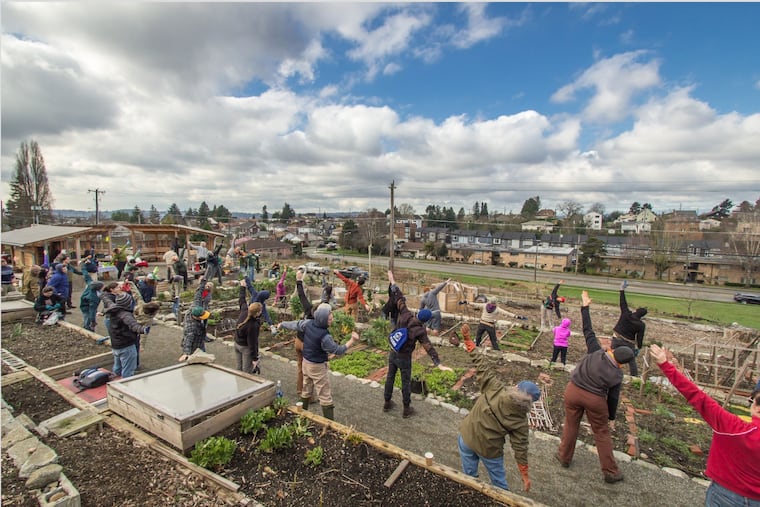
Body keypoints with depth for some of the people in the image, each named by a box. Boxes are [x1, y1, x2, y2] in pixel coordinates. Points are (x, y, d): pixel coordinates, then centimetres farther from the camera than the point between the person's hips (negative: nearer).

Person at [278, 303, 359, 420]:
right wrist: (352, 340, -26)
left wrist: (282, 324, 27)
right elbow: (338, 350, -20)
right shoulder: (324, 336, -31)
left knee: (306, 391, 25)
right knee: (325, 396, 1)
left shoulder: (308, 323, -12)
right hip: (318, 367, -8)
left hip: (306, 362, 8)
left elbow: (295, 324, 8)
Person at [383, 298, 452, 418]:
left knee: (390, 377, 18)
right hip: (404, 357, -5)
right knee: (406, 382, 10)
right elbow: (429, 347, -30)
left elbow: (401, 304, 4)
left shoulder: (405, 315, -14)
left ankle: (387, 403, 35)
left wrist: (401, 299, 26)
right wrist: (438, 363, -34)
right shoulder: (420, 330, -23)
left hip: (392, 353, 5)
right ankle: (406, 409, 22)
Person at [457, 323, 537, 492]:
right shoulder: (521, 421, -17)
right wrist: (525, 475, 3)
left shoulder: (494, 388, -19)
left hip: (466, 438, 1)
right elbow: (520, 447, -11)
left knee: (469, 476, 23)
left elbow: (483, 365, -18)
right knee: (499, 482, 25)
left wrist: (468, 339, -15)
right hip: (489, 450, -1)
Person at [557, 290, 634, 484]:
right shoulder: (617, 375, -8)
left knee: (570, 426, 17)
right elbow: (613, 398, 1)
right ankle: (610, 471, 28)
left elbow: (588, 331, -10)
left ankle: (564, 457, 34)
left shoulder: (596, 352, -12)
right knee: (602, 433, 16)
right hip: (595, 399, -1)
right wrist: (612, 417, 17)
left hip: (573, 391, 1)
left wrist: (585, 306, -3)